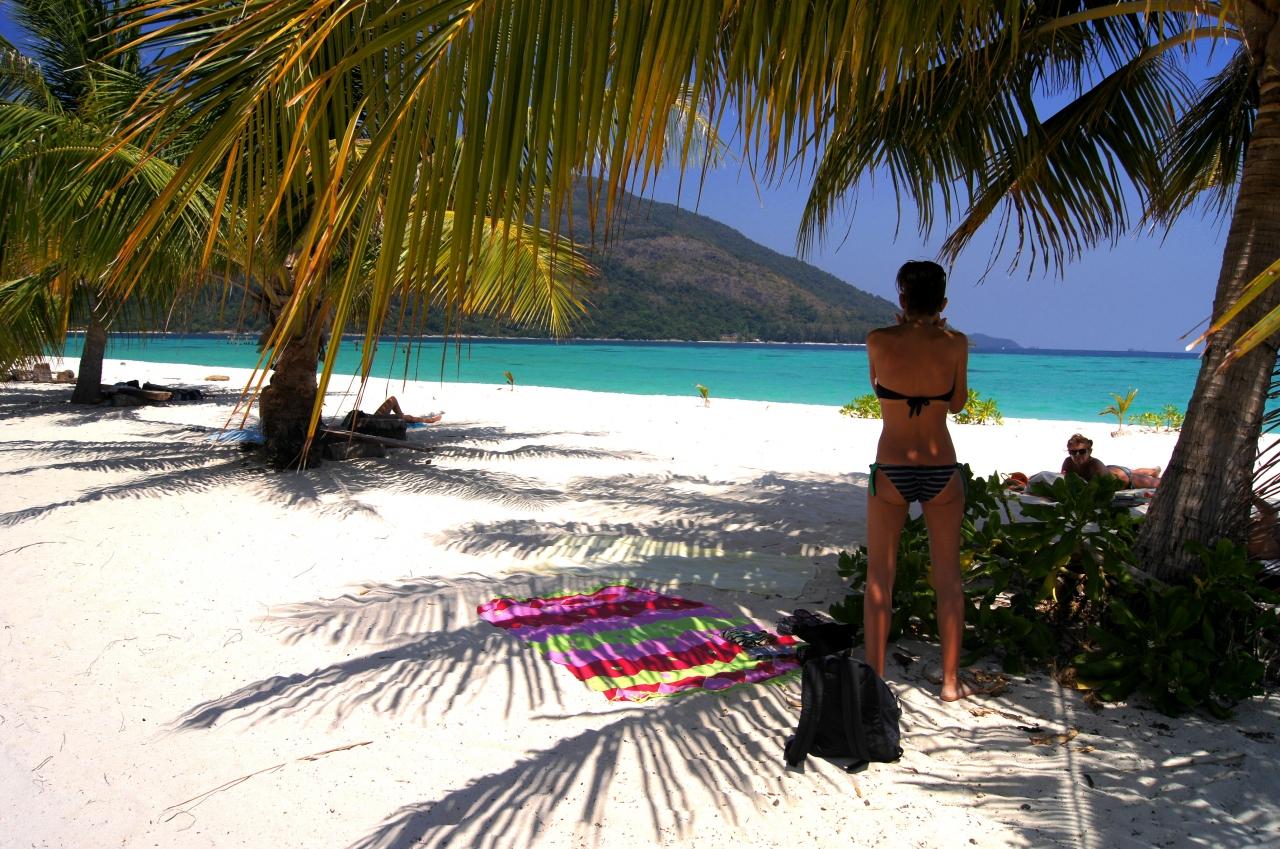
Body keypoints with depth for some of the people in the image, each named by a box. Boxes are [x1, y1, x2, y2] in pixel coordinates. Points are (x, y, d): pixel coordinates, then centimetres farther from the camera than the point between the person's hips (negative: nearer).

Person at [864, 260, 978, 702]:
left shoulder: (879, 341, -8)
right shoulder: (955, 344, -6)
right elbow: (957, 403, 8)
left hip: (891, 471, -1)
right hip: (941, 471, 1)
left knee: (879, 578, 9)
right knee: (947, 578, 13)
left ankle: (874, 678, 13)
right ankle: (951, 680, 21)